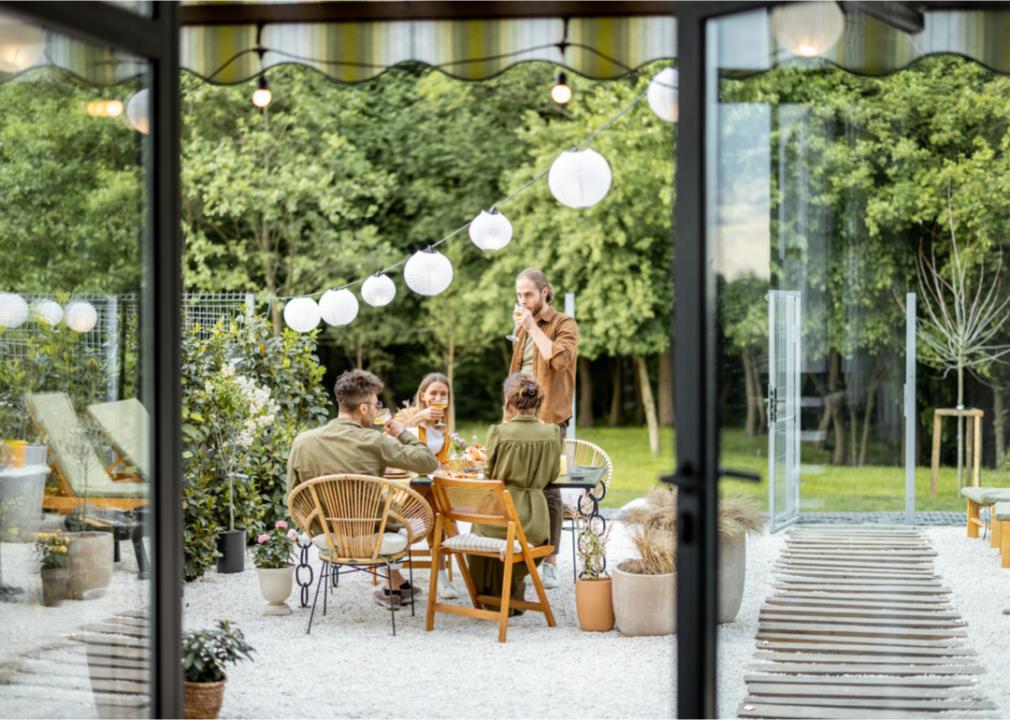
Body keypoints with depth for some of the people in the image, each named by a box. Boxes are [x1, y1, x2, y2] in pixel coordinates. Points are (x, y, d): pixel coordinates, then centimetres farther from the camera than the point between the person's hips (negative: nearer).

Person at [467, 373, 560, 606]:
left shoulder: (499, 432, -15)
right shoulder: (552, 432, -6)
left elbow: (489, 474, -1)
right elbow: (552, 474, 5)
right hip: (534, 517, 2)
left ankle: (487, 598, 41)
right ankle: (513, 598, 43)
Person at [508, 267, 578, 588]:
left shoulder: (565, 325, -4)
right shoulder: (523, 328, 18)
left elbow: (559, 358, -22)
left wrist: (533, 327, -18)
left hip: (548, 418, -7)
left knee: (548, 488, -7)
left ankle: (550, 562, -5)